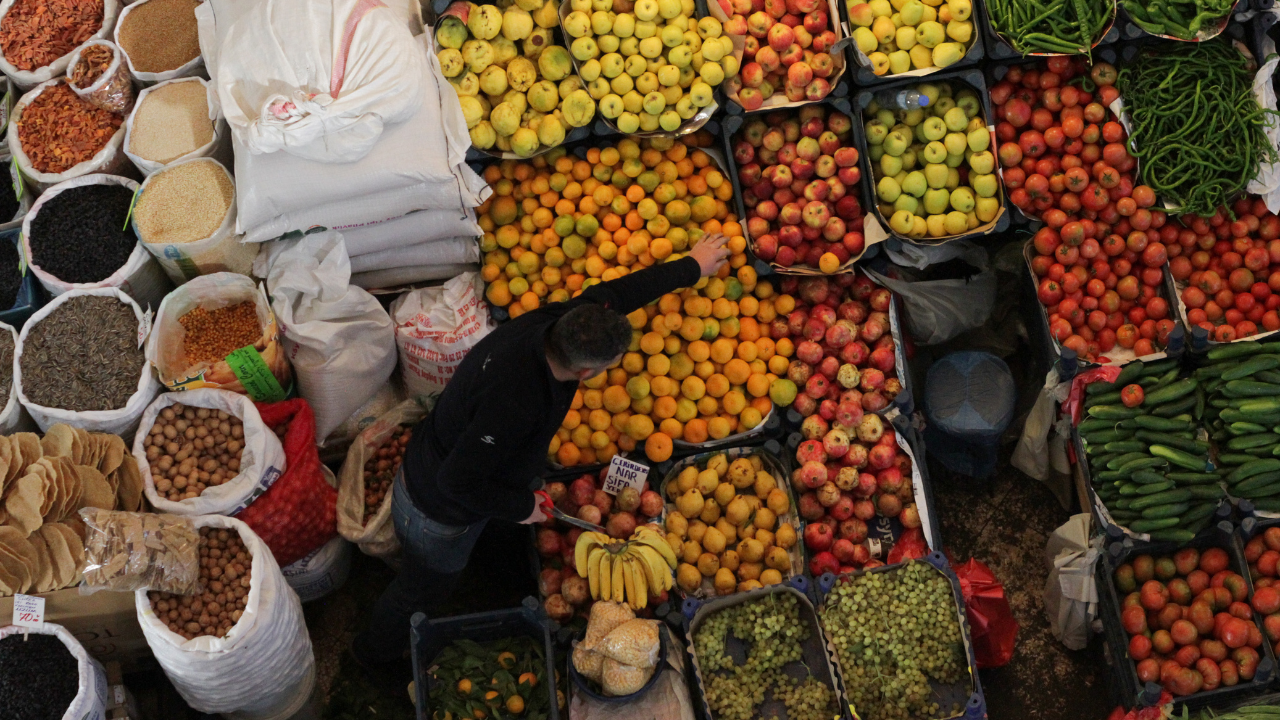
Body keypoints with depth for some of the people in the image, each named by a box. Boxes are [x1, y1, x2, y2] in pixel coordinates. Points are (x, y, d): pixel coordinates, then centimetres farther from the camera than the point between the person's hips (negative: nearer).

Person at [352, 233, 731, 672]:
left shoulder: (552, 323, -22)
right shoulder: (514, 403, -45)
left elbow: (617, 292, -4)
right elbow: (458, 482, -36)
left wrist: (691, 267, 9)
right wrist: (520, 507, -19)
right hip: (439, 516, -7)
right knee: (423, 592, 23)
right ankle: (378, 656, 52)